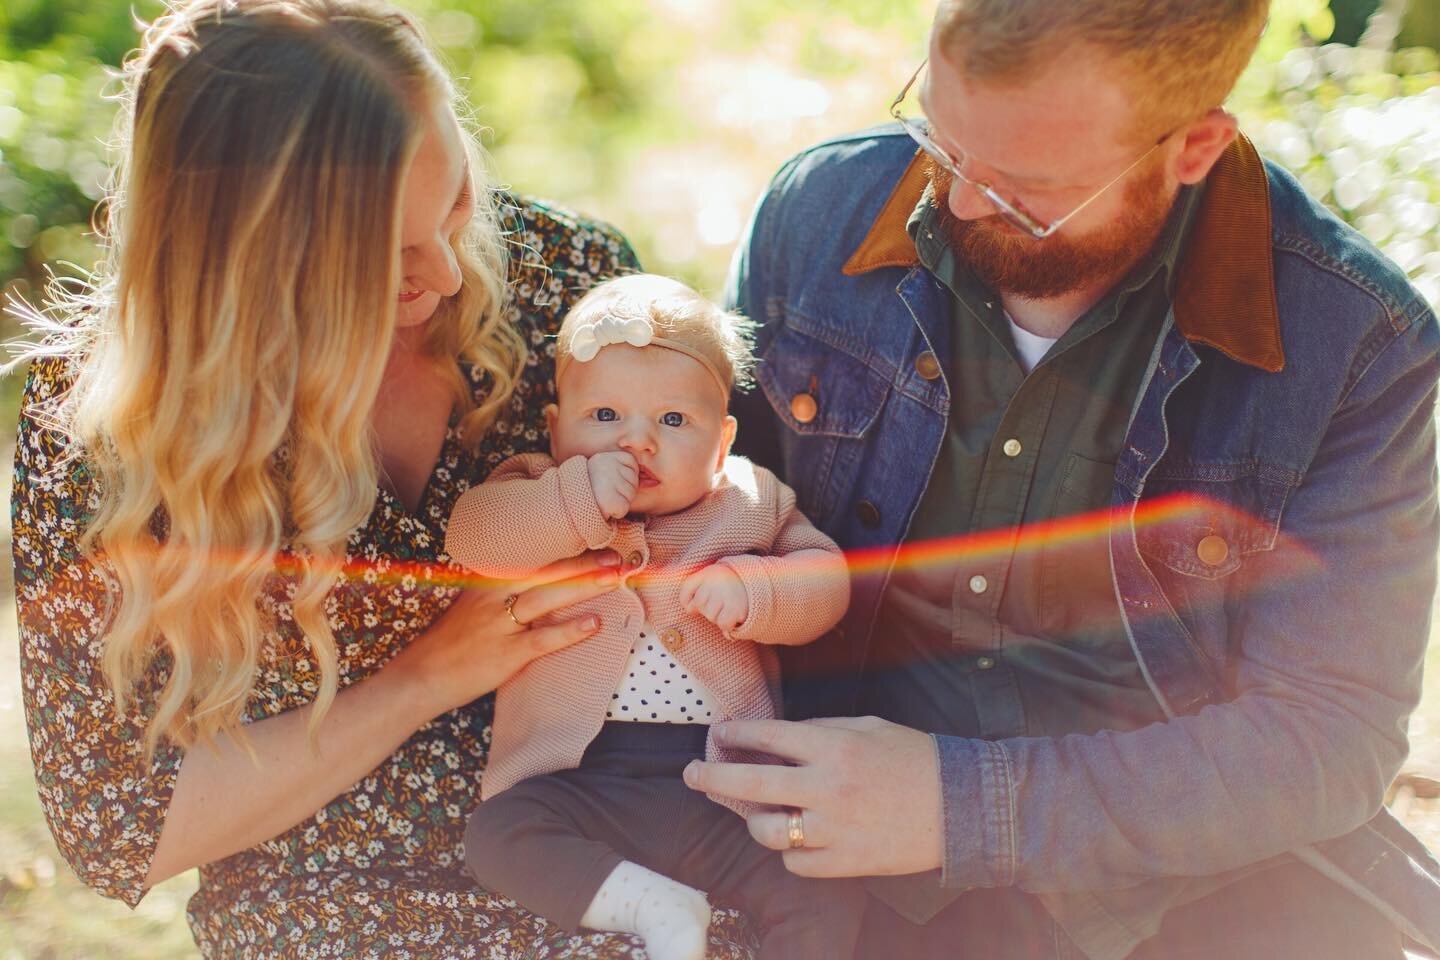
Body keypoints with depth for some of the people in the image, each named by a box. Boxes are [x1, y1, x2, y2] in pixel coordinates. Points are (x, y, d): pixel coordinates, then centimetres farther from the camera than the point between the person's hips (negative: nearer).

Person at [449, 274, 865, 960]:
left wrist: (752, 591, -16)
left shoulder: (750, 504, 10)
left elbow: (826, 579, 4)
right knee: (495, 835, -26)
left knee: (829, 896, -16)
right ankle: (651, 904, -21)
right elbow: (473, 536, -14)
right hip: (582, 789, 0)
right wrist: (576, 503, -25)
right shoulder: (542, 496, 5)